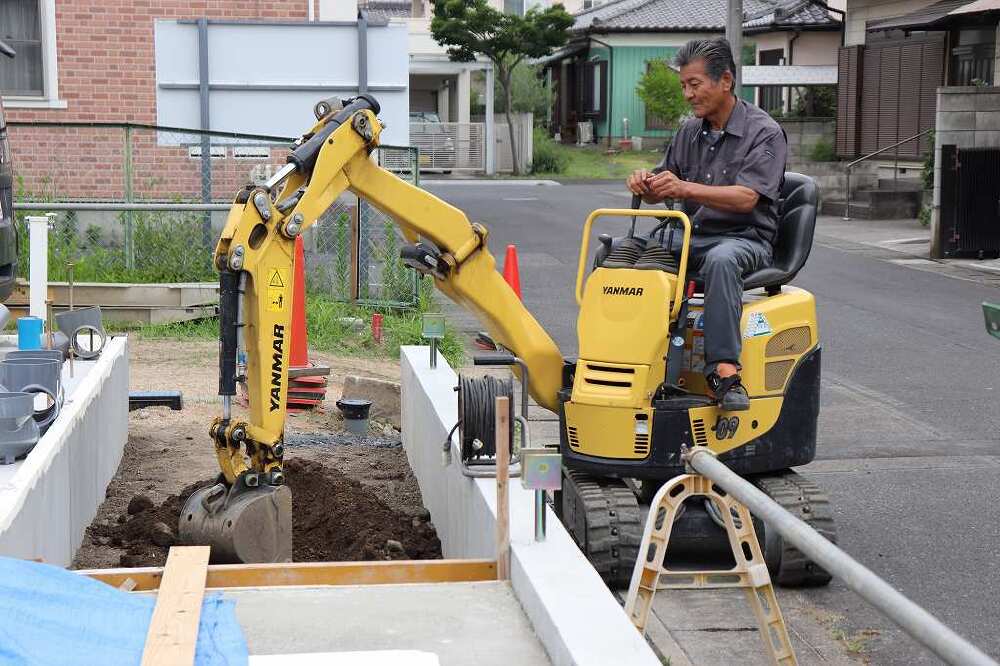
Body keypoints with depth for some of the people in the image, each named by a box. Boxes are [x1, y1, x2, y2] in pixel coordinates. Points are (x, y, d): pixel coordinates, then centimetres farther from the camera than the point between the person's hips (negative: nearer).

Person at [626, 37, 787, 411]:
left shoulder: (763, 133, -7)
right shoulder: (689, 133, 13)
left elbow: (746, 198, -21)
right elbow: (660, 192, 16)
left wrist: (685, 188, -32)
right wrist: (645, 185, -10)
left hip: (744, 240, -6)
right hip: (690, 237, 6)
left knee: (720, 260, -41)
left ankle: (724, 369, -43)